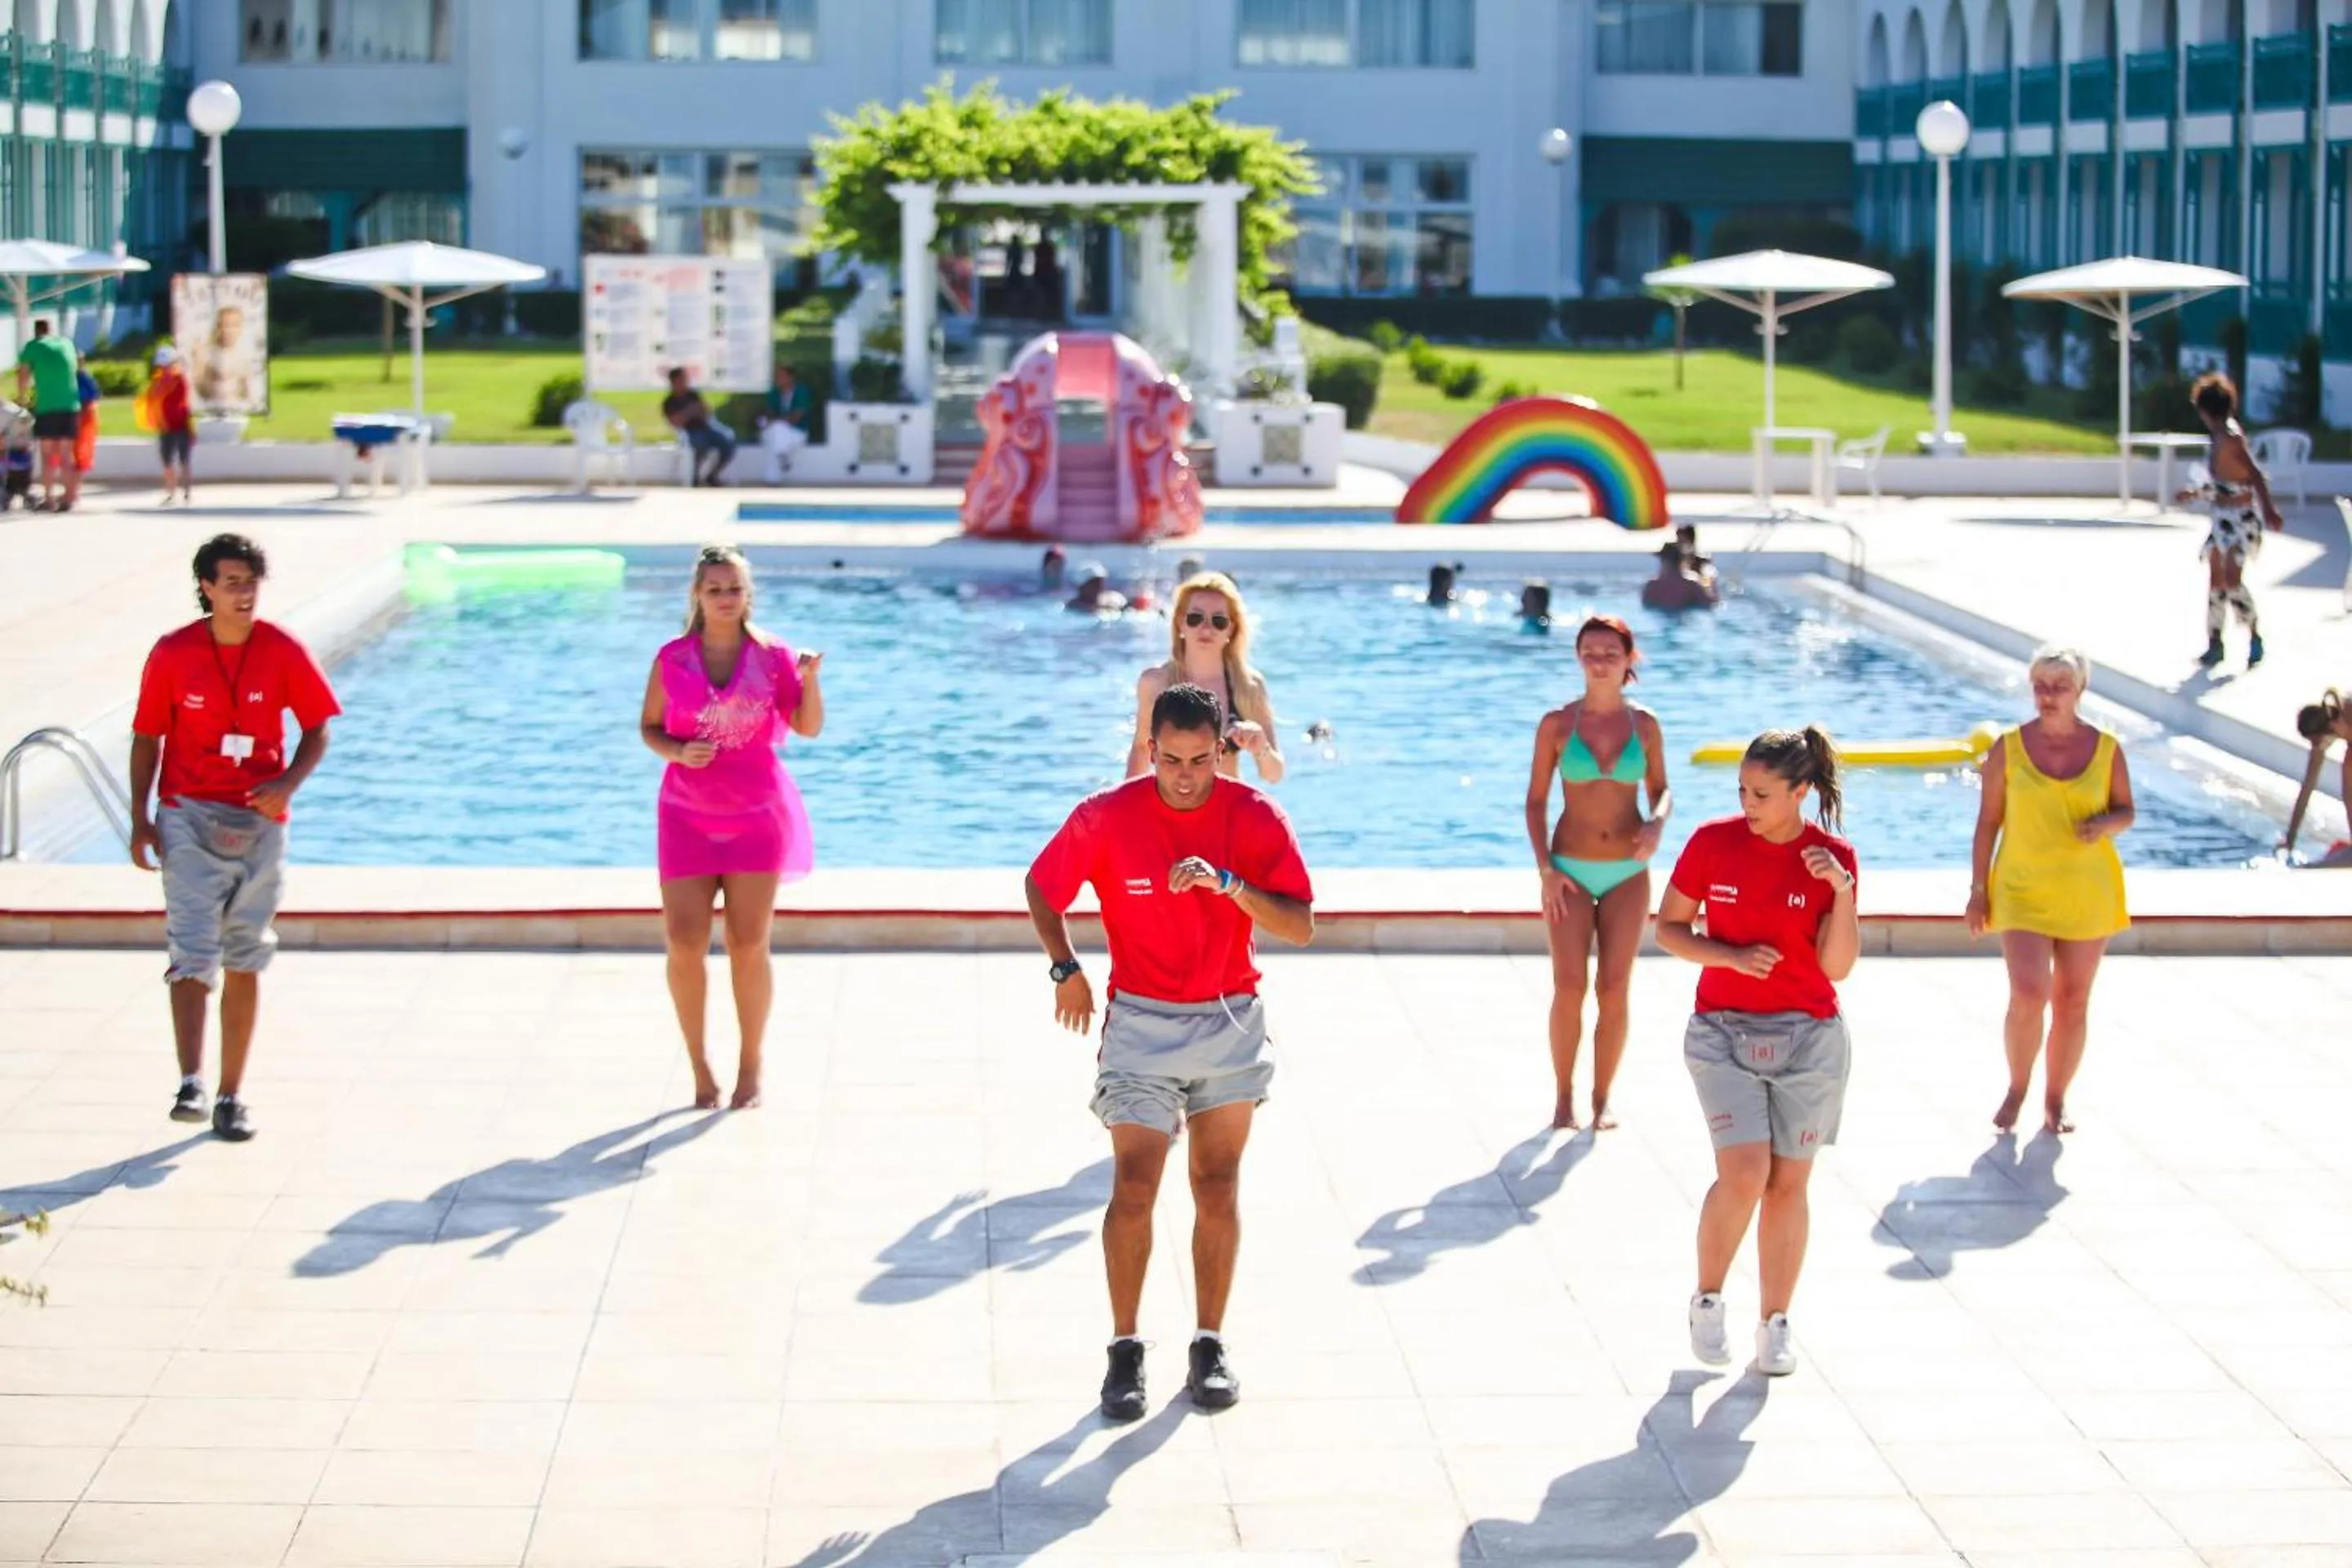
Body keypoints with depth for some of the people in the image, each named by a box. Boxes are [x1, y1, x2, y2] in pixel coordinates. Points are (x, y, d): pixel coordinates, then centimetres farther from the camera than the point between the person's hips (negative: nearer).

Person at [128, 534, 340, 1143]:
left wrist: (288, 784, -14)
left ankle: (231, 1095, 16)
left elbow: (317, 731, 4)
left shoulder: (283, 652, -4)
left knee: (244, 961, 9)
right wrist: (140, 817, -5)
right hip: (189, 818, -2)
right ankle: (190, 1083, -22)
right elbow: (147, 738, 2)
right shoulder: (172, 654, -5)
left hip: (259, 819, 2)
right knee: (192, 951, -15)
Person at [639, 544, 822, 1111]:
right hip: (689, 816, 1)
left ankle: (751, 1067, 13)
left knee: (749, 945, 0)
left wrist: (810, 679, -22)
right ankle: (699, 1066, 11)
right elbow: (648, 726, 7)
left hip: (758, 815, -1)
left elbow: (808, 727, -5)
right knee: (684, 944, -5)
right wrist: (677, 752, -13)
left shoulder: (771, 656, -1)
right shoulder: (672, 659, 0)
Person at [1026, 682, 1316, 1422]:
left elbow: (1301, 926, -13)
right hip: (1141, 1022, -1)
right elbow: (1040, 886, 6)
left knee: (1217, 1187, 6)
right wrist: (1066, 968, -2)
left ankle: (1210, 1346, 16)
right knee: (1134, 1186, -10)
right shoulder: (1106, 816, -11)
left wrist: (1229, 884, -27)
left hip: (1230, 1023, 1)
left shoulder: (1256, 817, -9)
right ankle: (1125, 1349, 0)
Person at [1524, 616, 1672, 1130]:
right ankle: (1564, 1096, 9)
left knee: (1615, 990, 2)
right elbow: (1536, 800, 1)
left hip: (1628, 874, 1)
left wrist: (1658, 823, -12)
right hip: (1570, 872, -1)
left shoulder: (1644, 726, 1)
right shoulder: (1557, 725, -3)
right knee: (1569, 987, -6)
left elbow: (1661, 790, 11)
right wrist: (1545, 867, -7)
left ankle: (1602, 1098, 13)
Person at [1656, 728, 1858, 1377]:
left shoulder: (1832, 858, -4)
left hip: (1808, 1038, 1)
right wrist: (1731, 956, -13)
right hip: (1724, 1032, -1)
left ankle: (1775, 1323, 19)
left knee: (1788, 1183, 5)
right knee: (1744, 1173, -14)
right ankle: (1707, 1298, 9)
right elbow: (1668, 927, 2)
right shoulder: (1713, 843, -4)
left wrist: (1842, 893, -19)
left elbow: (1837, 967, -5)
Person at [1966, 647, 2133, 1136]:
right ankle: (2017, 1088, 8)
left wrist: (2106, 824, -14)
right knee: (2028, 995, -16)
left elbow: (2126, 810, 10)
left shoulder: (2106, 749, 0)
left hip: (2087, 893, 2)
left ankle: (2055, 1101, 22)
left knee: (2072, 1003, 7)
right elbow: (1988, 821, 1)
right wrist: (1978, 889, 0)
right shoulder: (2009, 748, -3)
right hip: (2023, 890, -2)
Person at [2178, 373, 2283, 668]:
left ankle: (2255, 638, 0)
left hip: (2241, 517, -9)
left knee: (2232, 580, -14)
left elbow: (2256, 475, -25)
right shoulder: (2220, 437, 10)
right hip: (2223, 518, 9)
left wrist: (2268, 510, -34)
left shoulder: (2230, 437, -17)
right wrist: (2195, 494, 34)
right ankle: (2214, 643, 16)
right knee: (2216, 580, 10)